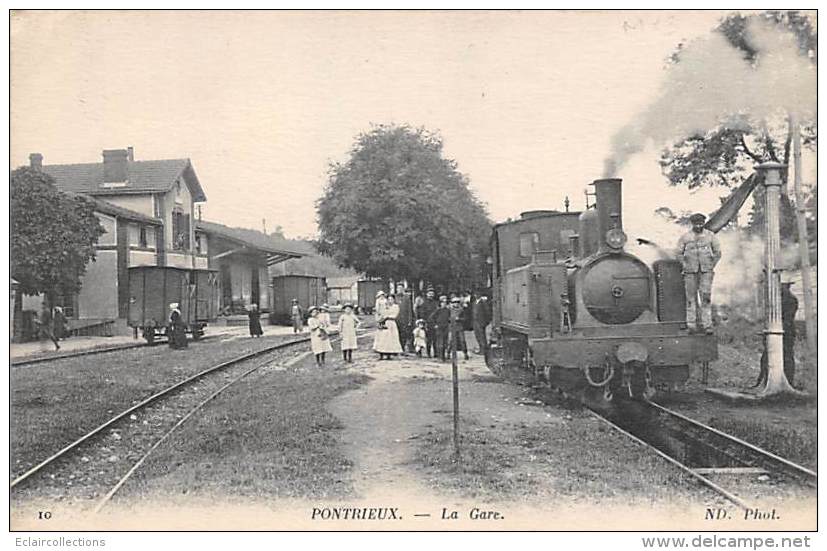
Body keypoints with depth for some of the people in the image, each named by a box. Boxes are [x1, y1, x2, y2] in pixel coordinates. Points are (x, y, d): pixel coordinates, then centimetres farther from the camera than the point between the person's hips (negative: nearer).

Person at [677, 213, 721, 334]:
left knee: (706, 297, -6)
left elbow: (718, 253, 8)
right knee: (691, 298, 3)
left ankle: (707, 326, -4)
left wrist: (711, 266, 2)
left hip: (706, 272, 0)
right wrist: (686, 266, 2)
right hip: (690, 271, 0)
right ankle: (691, 325, 8)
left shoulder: (710, 236, 0)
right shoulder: (685, 237, 0)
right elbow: (679, 253, 10)